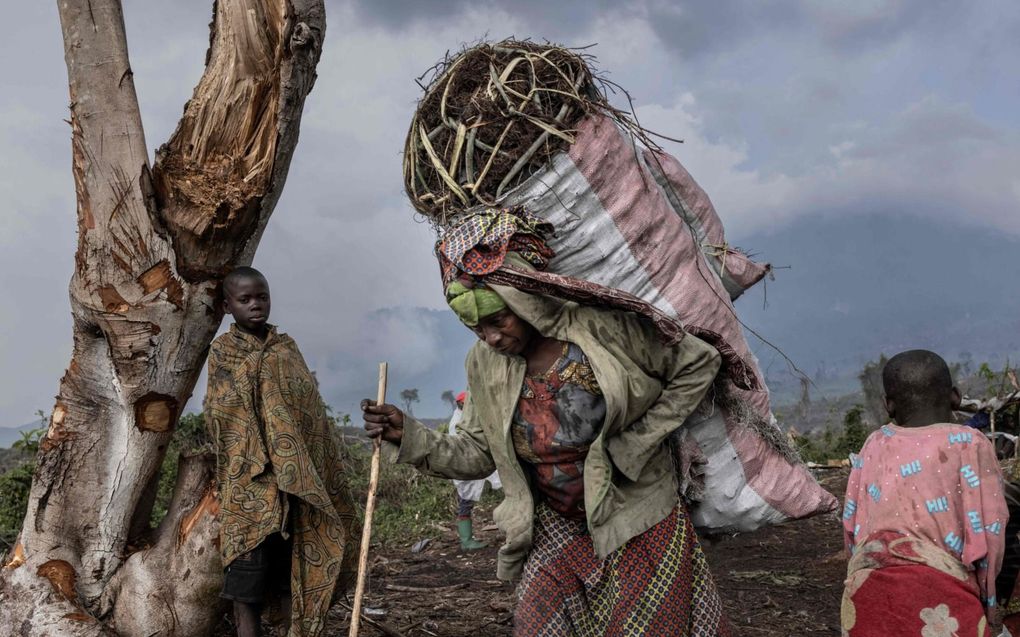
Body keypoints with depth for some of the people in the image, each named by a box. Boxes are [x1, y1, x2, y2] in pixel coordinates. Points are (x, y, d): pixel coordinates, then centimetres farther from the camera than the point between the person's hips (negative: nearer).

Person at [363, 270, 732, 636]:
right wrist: (407, 435, -16)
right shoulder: (485, 365, -6)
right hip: (558, 528, 3)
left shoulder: (600, 328, -20)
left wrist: (633, 445, -14)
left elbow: (698, 365, -12)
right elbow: (477, 454, -1)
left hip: (640, 525, -3)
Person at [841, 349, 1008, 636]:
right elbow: (987, 529, -1)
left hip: (867, 586, 4)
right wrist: (985, 597, 11)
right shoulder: (968, 444, 1)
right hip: (938, 588, -4)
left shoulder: (875, 444, 10)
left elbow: (851, 522, 12)